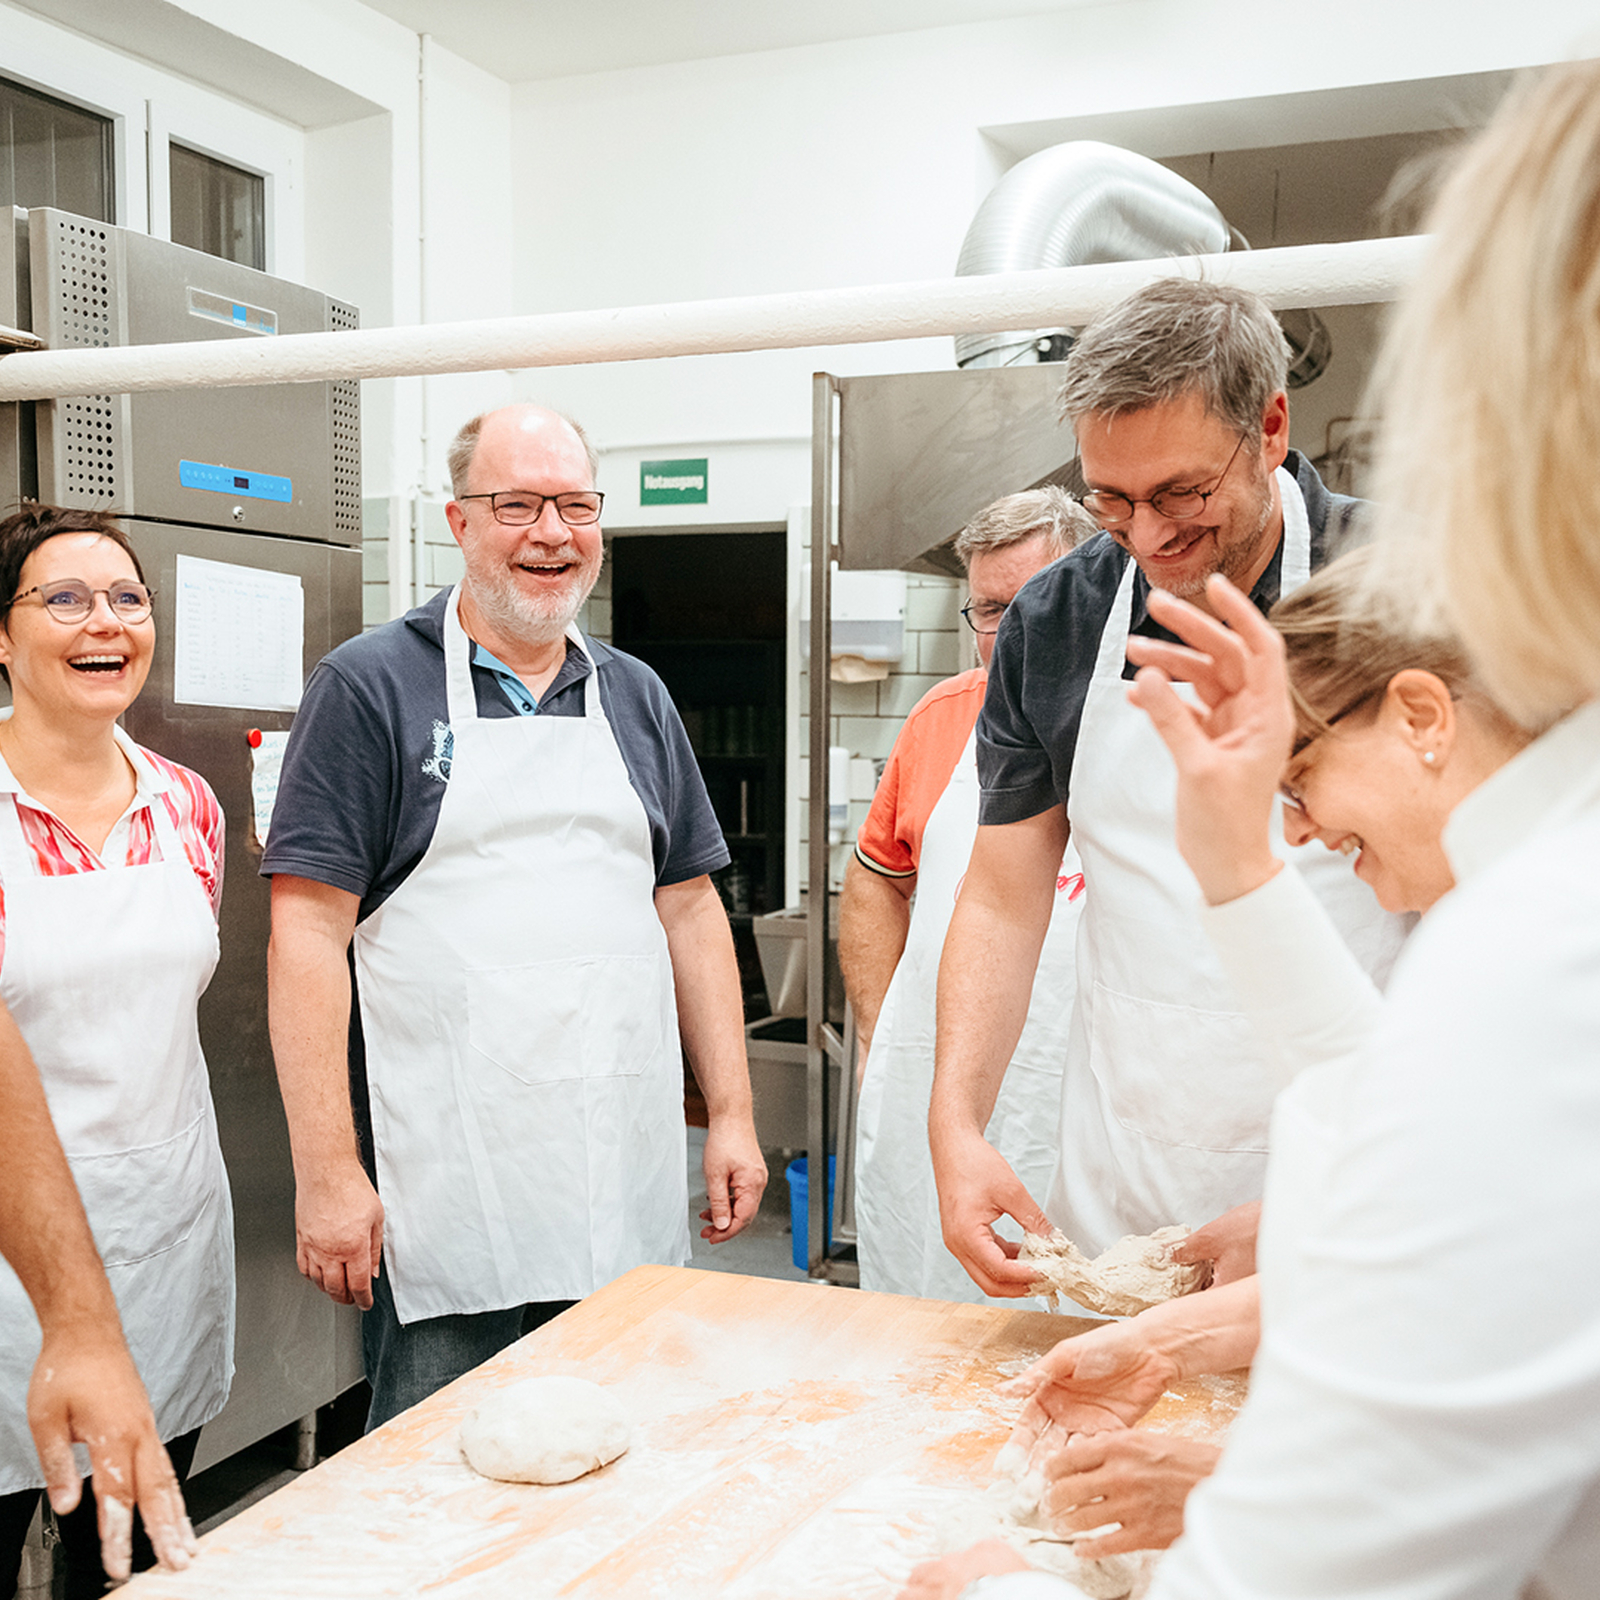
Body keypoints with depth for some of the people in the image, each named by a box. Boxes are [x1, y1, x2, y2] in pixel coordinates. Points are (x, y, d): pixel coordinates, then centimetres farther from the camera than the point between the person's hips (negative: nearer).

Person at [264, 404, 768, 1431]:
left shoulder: (636, 698, 12)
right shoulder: (371, 687, -3)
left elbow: (691, 907, 13)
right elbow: (310, 930, -8)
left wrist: (732, 1113, 7)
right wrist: (327, 1171, -13)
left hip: (628, 1184, 5)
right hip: (439, 1196, -4)